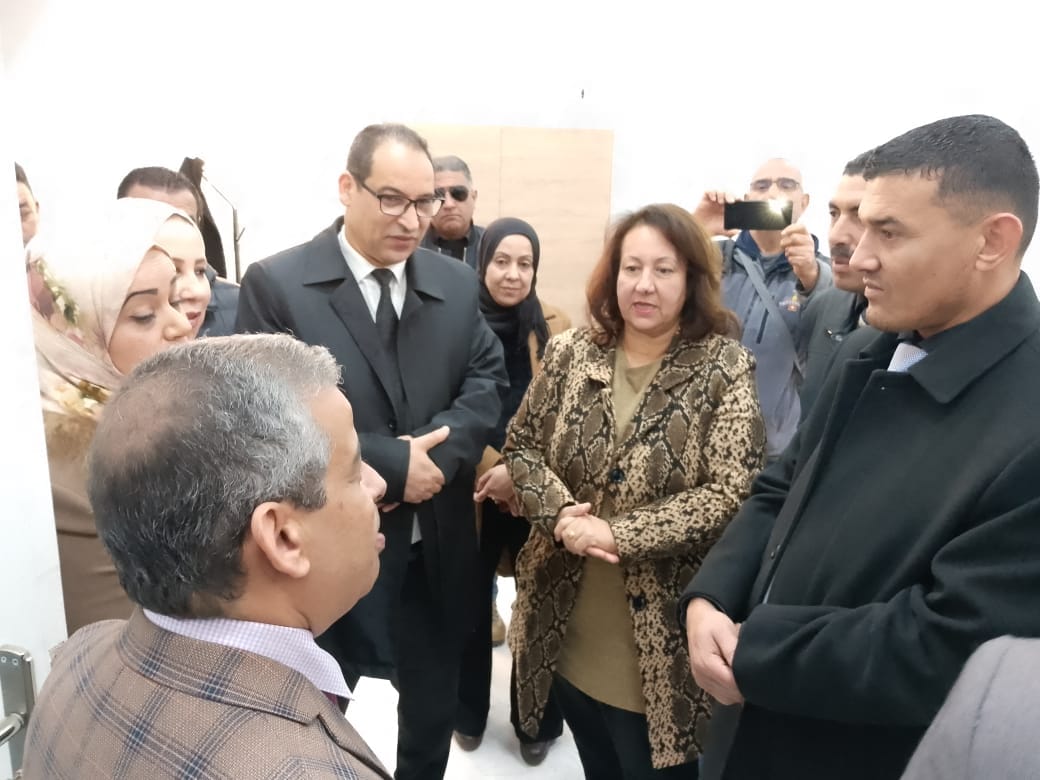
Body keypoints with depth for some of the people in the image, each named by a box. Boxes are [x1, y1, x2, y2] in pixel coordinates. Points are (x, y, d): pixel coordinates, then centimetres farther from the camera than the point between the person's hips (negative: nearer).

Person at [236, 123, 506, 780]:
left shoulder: (457, 284, 2)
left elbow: (488, 381, 0)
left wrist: (438, 449, -19)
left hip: (437, 548, 4)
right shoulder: (275, 284, -13)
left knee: (435, 709, 25)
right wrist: (393, 464, -23)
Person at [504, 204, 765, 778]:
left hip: (657, 638, -4)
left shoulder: (726, 369, -12)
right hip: (565, 627, 4)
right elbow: (520, 447, 3)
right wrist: (560, 514, -16)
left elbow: (731, 493, -18)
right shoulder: (569, 353, -1)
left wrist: (617, 534, -22)